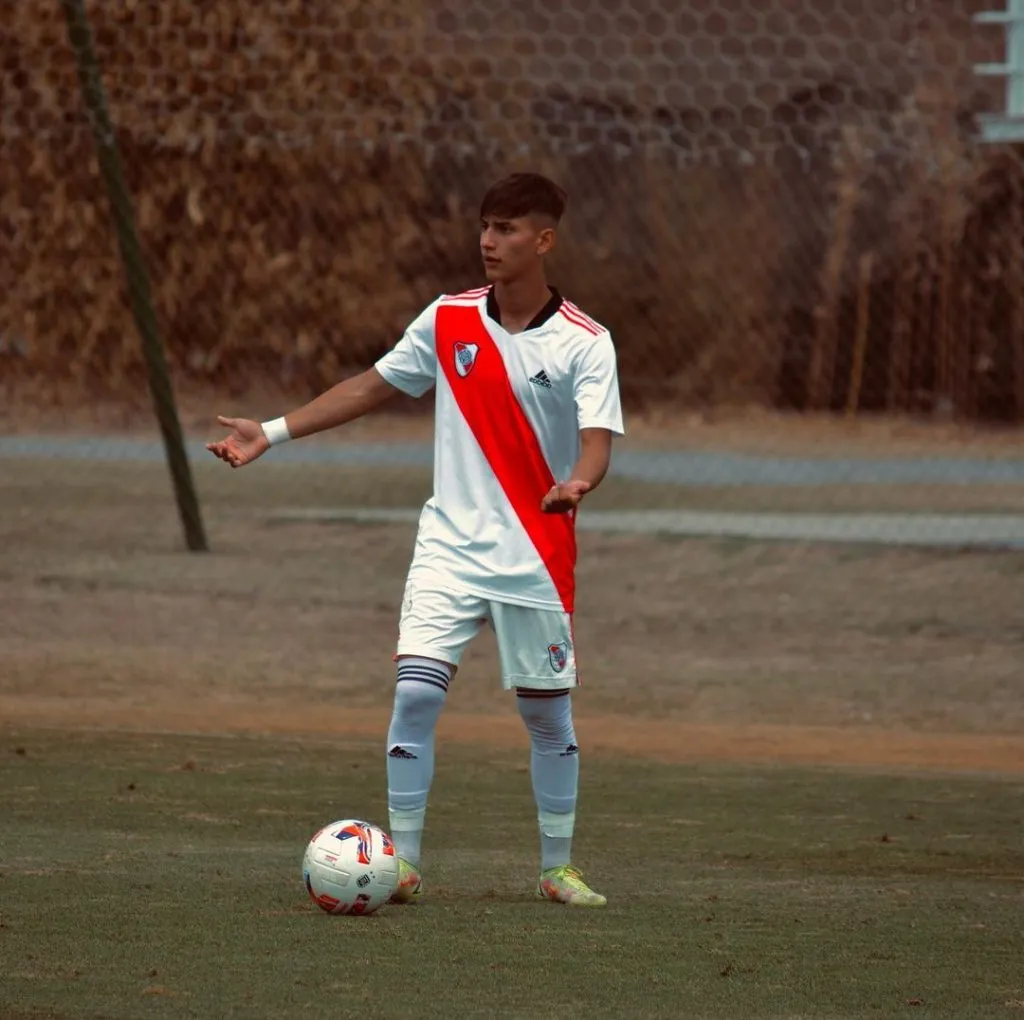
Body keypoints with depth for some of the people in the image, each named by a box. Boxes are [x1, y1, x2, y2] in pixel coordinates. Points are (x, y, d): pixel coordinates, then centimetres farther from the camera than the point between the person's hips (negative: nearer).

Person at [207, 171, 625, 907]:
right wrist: (273, 433, 9)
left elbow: (598, 441, -19)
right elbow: (374, 387, 12)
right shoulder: (447, 321, 2)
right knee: (415, 693, -12)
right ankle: (403, 863, -6)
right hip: (449, 548, 2)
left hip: (537, 560, -2)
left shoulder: (584, 343, -9)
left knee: (549, 712, 8)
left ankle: (557, 867, 23)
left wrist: (578, 482, -42)